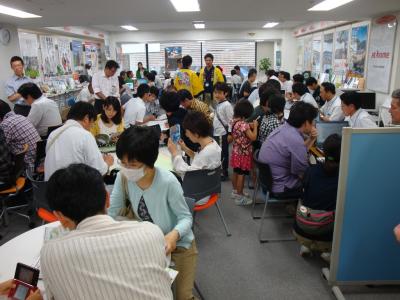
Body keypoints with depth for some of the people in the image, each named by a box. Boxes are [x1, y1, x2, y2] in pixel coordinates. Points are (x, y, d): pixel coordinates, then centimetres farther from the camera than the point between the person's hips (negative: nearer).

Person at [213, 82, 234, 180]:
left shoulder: (227, 105, -15)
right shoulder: (218, 104, 11)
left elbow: (230, 120, -17)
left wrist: (230, 133, -18)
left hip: (223, 133, -9)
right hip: (216, 133, 9)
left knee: (223, 153, 0)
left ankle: (224, 173, 11)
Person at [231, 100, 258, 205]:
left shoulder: (235, 121, 1)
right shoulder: (243, 124, -26)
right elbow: (253, 137, -24)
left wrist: (249, 126, 2)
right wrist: (255, 126, -12)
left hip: (236, 152, 9)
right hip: (243, 153, -9)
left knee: (236, 172, 20)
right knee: (241, 175, 2)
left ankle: (235, 192, 36)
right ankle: (239, 197, 12)